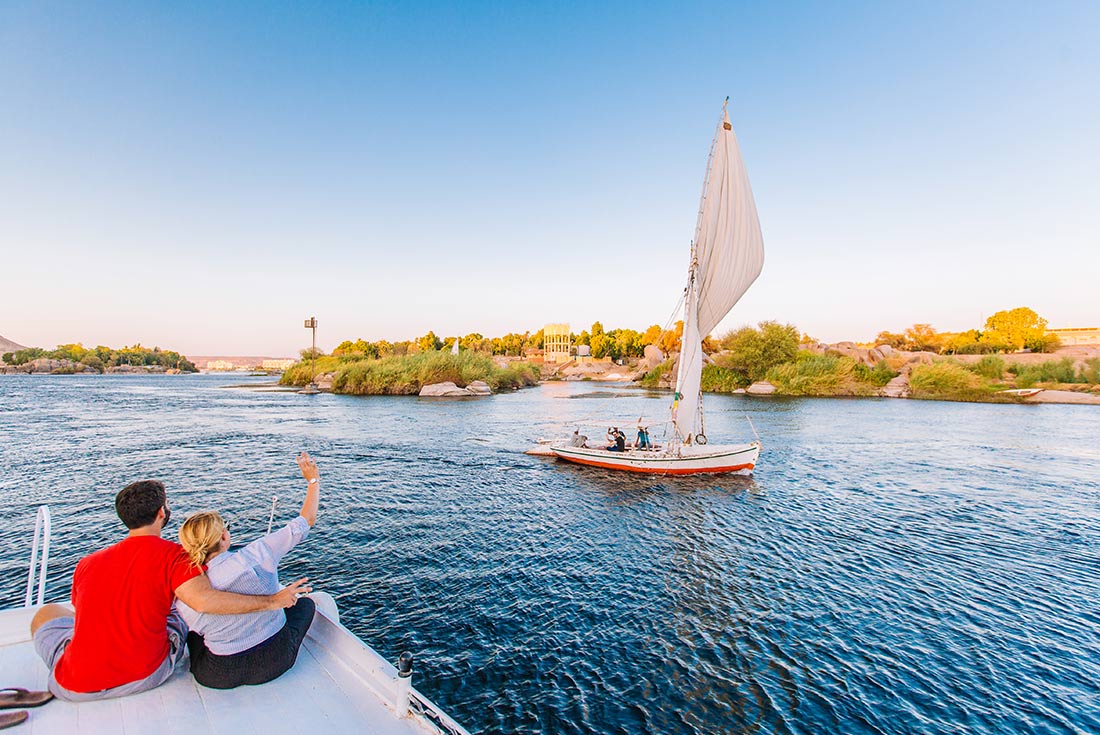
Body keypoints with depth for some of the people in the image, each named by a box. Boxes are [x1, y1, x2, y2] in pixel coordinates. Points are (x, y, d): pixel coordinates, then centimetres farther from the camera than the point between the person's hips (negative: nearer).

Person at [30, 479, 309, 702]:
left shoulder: (86, 563, -1)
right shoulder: (173, 555, -16)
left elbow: (86, 616, 15)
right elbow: (203, 600, -33)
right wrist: (272, 600, -25)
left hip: (75, 688, 2)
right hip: (146, 677, -2)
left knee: (47, 612, 26)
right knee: (180, 608, 22)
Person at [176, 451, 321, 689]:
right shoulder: (255, 556, -22)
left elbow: (200, 627, 6)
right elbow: (306, 520, -13)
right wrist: (313, 480, 1)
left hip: (218, 676, 3)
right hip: (274, 663, -3)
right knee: (305, 602, 24)